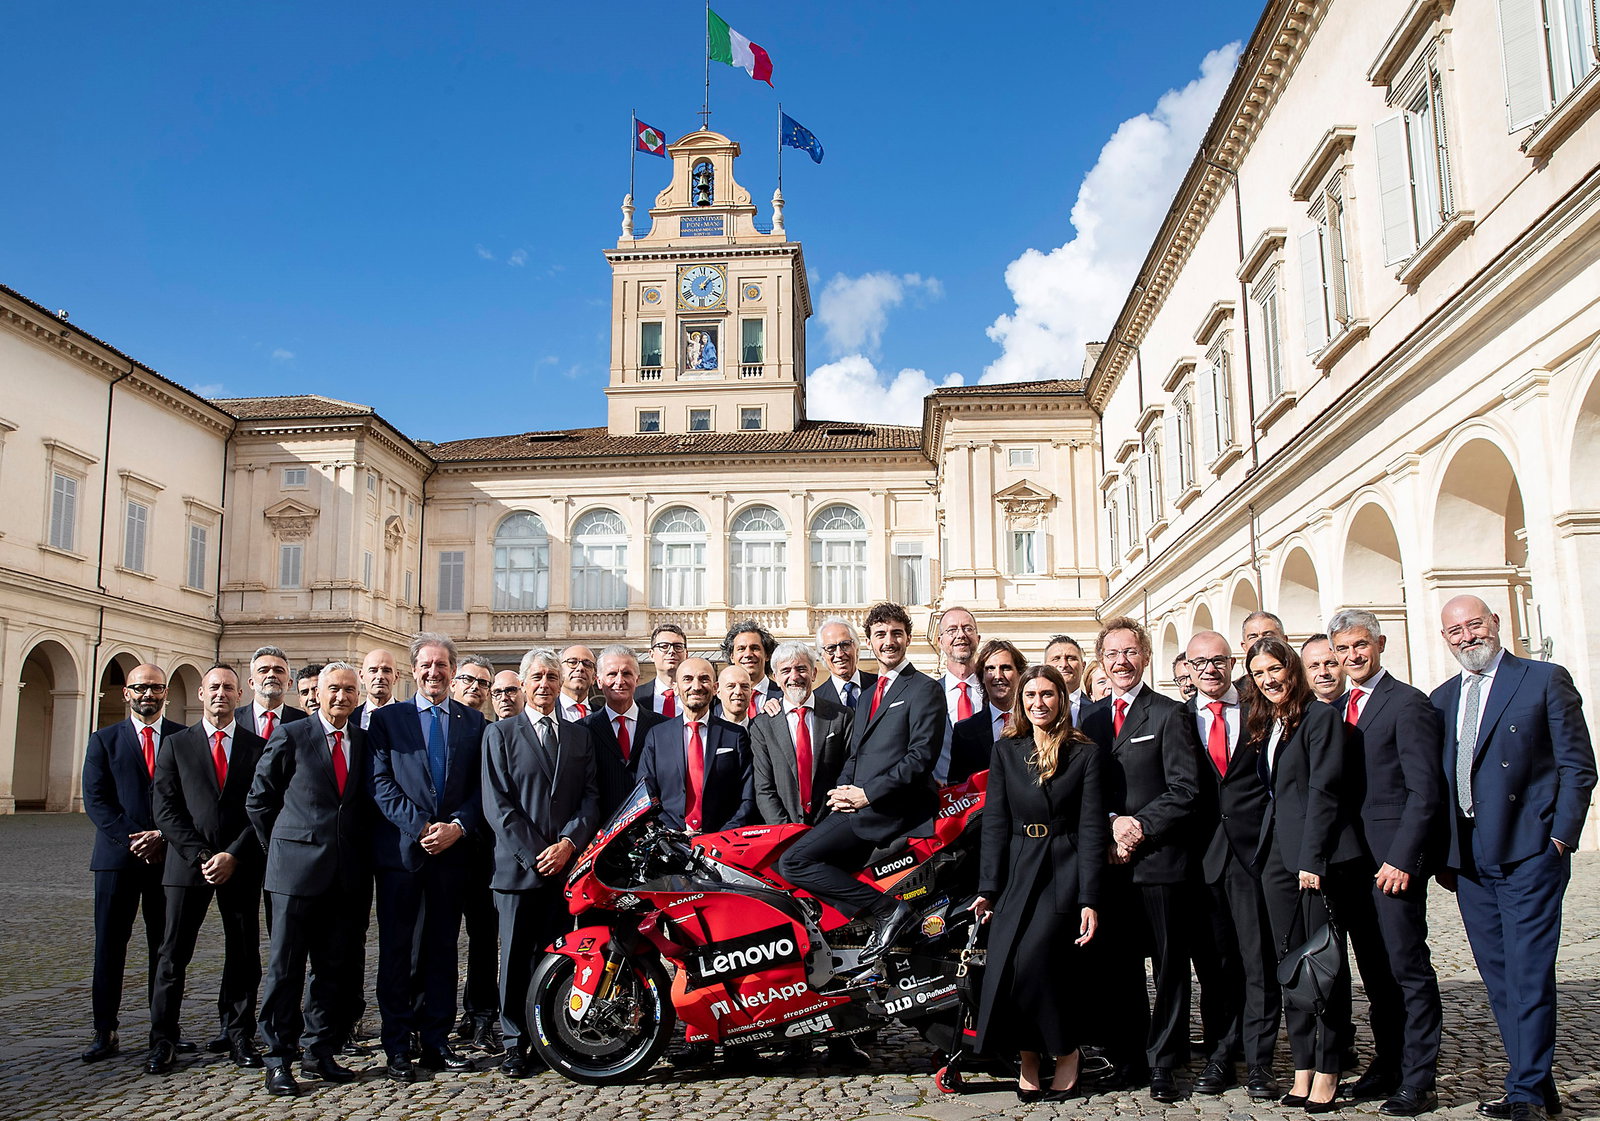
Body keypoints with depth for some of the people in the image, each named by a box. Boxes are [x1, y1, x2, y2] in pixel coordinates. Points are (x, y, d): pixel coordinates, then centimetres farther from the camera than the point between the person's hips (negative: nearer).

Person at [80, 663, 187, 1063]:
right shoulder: (104, 740, 8)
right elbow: (96, 800, 0)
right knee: (109, 946, 2)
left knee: (166, 947, 4)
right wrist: (134, 839, -11)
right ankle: (105, 1033, 9)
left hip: (169, 855, 0)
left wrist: (163, 836, -11)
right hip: (118, 857, 0)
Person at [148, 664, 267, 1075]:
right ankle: (163, 1041, 13)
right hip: (188, 865, 0)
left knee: (243, 955, 5)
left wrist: (233, 855, -10)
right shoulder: (176, 744, 8)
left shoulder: (258, 748, 7)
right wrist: (199, 855, -9)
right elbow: (166, 809, 1)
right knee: (173, 955, 2)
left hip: (241, 865, 0)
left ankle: (239, 1035, 15)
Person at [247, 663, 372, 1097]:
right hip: (296, 868, -4)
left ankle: (320, 1053, 19)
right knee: (285, 967, 1)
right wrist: (280, 847, 4)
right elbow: (259, 800, 4)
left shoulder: (365, 742, 10)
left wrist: (363, 857, 8)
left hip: (345, 875, 4)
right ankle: (279, 1060, 9)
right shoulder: (290, 736, -1)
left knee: (333, 967, 9)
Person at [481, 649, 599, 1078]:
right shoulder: (500, 733, 5)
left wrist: (568, 843, -9)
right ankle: (516, 1042, 12)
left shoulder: (580, 736, 14)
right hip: (518, 863, -2)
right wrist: (533, 853, -10)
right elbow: (497, 802, -3)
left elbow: (590, 797, 8)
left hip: (566, 862, 2)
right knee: (516, 957, 3)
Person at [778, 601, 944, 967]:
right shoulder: (867, 697, 25)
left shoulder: (924, 689, -2)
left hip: (890, 809, -9)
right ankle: (884, 913, -5)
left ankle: (885, 909, -12)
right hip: (858, 806, 9)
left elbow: (921, 758, -13)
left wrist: (867, 794, -17)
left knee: (792, 863, -16)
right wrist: (843, 792, 3)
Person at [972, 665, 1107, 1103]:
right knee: (1006, 964, -11)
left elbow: (1093, 829, -2)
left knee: (1035, 957, -18)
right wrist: (987, 888, -1)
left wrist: (1089, 899, -9)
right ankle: (1028, 1056, 9)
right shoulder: (1006, 751, 11)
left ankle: (1067, 1051, 5)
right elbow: (995, 823, 6)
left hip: (1065, 873, -3)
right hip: (1016, 873, 3)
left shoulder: (1087, 753, 3)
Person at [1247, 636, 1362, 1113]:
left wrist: (1311, 858, -17)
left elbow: (1323, 789, -12)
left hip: (1317, 853, -7)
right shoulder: (1263, 725, 16)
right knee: (1290, 961, 7)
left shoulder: (1320, 716, -6)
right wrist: (1268, 849, 6)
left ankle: (1327, 1072, 6)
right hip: (1276, 854, 7)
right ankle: (1303, 1068, 13)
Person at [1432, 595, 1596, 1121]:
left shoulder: (1545, 680, 0)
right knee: (1498, 978, 10)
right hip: (1469, 861, 5)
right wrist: (1444, 854, 9)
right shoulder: (1442, 699, 15)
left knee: (1529, 975, -4)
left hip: (1528, 854, -5)